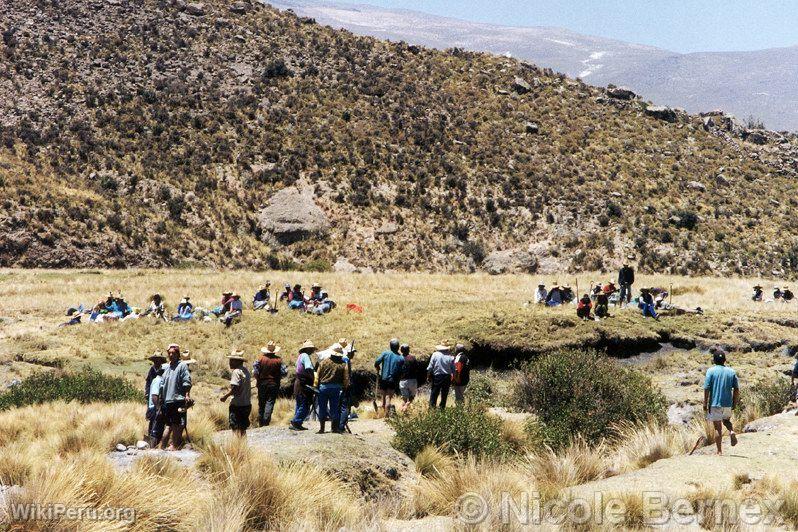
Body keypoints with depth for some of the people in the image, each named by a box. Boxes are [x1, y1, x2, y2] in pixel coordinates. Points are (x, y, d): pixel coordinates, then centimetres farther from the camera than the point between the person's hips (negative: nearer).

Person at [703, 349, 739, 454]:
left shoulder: (711, 371, -7)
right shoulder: (731, 371, 2)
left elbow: (707, 389, -11)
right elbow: (736, 389, 2)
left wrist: (705, 404, -4)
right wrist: (735, 402, 13)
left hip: (715, 403, -3)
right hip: (728, 403, 3)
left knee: (718, 428, 5)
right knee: (726, 420, 28)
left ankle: (719, 451, 5)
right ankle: (732, 431, -3)